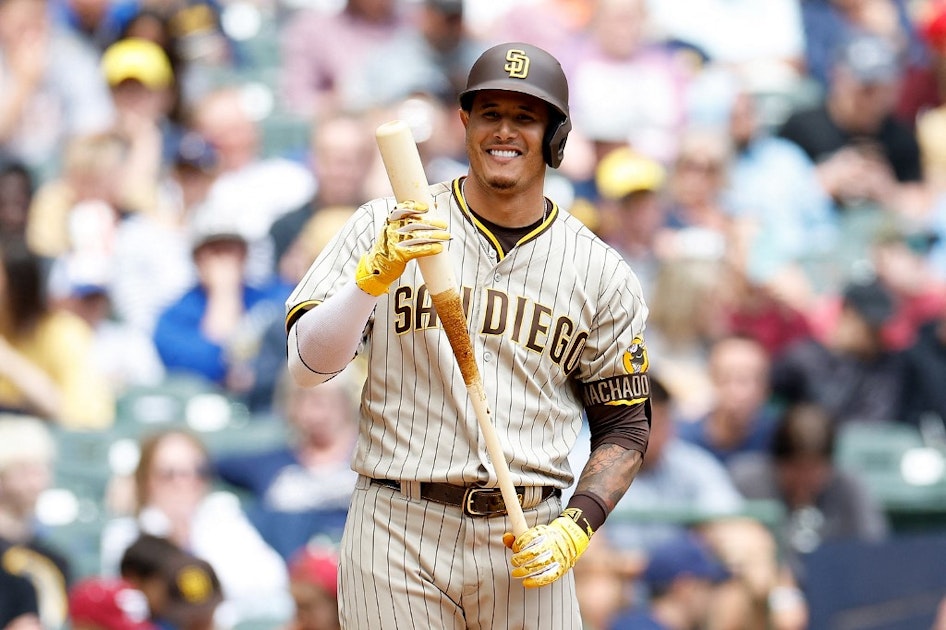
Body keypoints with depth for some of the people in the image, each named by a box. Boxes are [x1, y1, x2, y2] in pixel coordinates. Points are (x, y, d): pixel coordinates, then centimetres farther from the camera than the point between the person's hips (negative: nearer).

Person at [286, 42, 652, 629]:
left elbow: (625, 425, 11)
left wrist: (574, 529, -5)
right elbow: (308, 362, -6)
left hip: (527, 541, 1)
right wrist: (376, 273, -22)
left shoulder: (600, 272, 7)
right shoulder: (386, 227, 2)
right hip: (399, 534, -1)